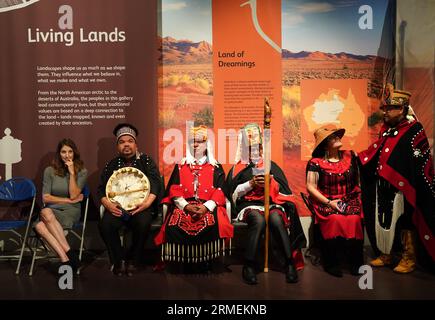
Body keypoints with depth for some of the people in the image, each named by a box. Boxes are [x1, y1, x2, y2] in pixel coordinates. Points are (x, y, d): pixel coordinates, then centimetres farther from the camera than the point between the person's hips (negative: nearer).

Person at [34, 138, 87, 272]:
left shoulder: (82, 171, 4)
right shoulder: (50, 171, 7)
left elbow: (73, 195, -8)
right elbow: (45, 197, 1)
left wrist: (72, 173, -11)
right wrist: (69, 200, -4)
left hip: (71, 212, -2)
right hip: (51, 211, 2)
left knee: (46, 213, -35)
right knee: (39, 226, -34)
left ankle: (66, 260, -36)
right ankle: (68, 253, -34)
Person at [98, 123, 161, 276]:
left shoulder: (146, 161, 10)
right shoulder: (112, 165, 17)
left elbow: (155, 184, -2)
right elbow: (101, 189, 11)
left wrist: (147, 203, -20)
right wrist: (108, 204, -11)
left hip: (140, 206, -2)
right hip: (117, 206, 2)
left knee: (143, 224, -34)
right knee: (105, 224, -29)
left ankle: (133, 260, -8)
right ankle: (118, 260, -6)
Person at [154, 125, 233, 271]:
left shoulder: (216, 168, 16)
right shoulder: (180, 166, 20)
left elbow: (219, 191, 4)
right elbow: (174, 190, 8)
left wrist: (206, 207, -15)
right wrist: (186, 206, -11)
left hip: (208, 206, -1)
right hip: (184, 205, 1)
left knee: (213, 224, -34)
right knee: (175, 224, -31)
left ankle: (205, 259, -13)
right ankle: (187, 260, -12)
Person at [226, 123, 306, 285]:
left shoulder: (270, 165, 21)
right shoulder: (238, 168, 17)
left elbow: (282, 189, 11)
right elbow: (235, 193, 5)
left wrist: (270, 182, -9)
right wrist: (251, 183, -8)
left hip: (271, 203, 1)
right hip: (249, 205, -1)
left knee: (276, 219, -36)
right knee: (259, 220, -38)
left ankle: (290, 262, -30)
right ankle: (249, 266, -32)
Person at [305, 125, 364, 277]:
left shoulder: (350, 156, 8)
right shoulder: (315, 162, -3)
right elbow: (311, 187, -5)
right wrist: (328, 202, -13)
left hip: (349, 200, 3)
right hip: (325, 202, -2)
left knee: (354, 219, -27)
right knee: (335, 219, -31)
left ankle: (355, 262, -9)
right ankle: (331, 263, -14)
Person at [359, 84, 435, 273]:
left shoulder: (414, 130, -10)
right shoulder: (386, 129, 10)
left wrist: (410, 187, -16)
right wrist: (359, 157, 13)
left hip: (401, 188, -7)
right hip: (382, 186, 7)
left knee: (403, 223, 4)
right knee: (382, 220, 13)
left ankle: (408, 259, 19)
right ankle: (385, 255, 27)